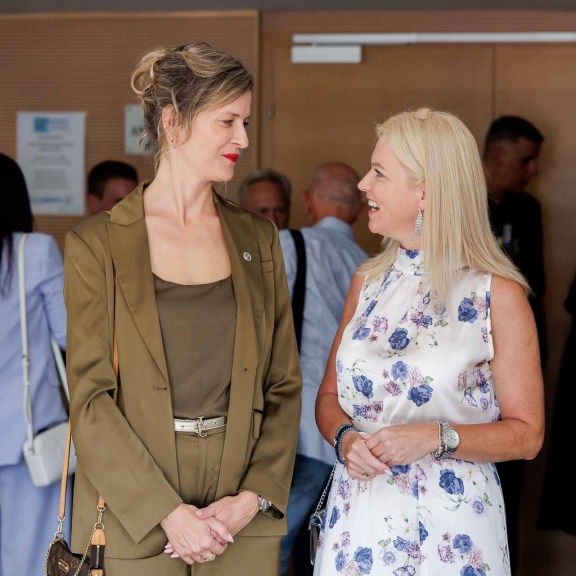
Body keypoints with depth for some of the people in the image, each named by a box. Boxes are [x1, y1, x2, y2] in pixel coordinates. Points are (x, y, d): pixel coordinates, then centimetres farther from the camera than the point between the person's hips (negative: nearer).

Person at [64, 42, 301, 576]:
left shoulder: (257, 238, 8)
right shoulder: (96, 244, -3)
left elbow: (283, 385, 7)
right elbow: (90, 397, -7)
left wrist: (255, 497, -6)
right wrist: (167, 511, -13)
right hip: (132, 519, -3)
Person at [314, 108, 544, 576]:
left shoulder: (498, 294, -10)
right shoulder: (368, 282, 5)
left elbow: (526, 434, -7)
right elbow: (330, 395, 12)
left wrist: (438, 437, -21)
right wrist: (345, 437, -10)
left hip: (448, 527, -4)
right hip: (360, 517, 4)